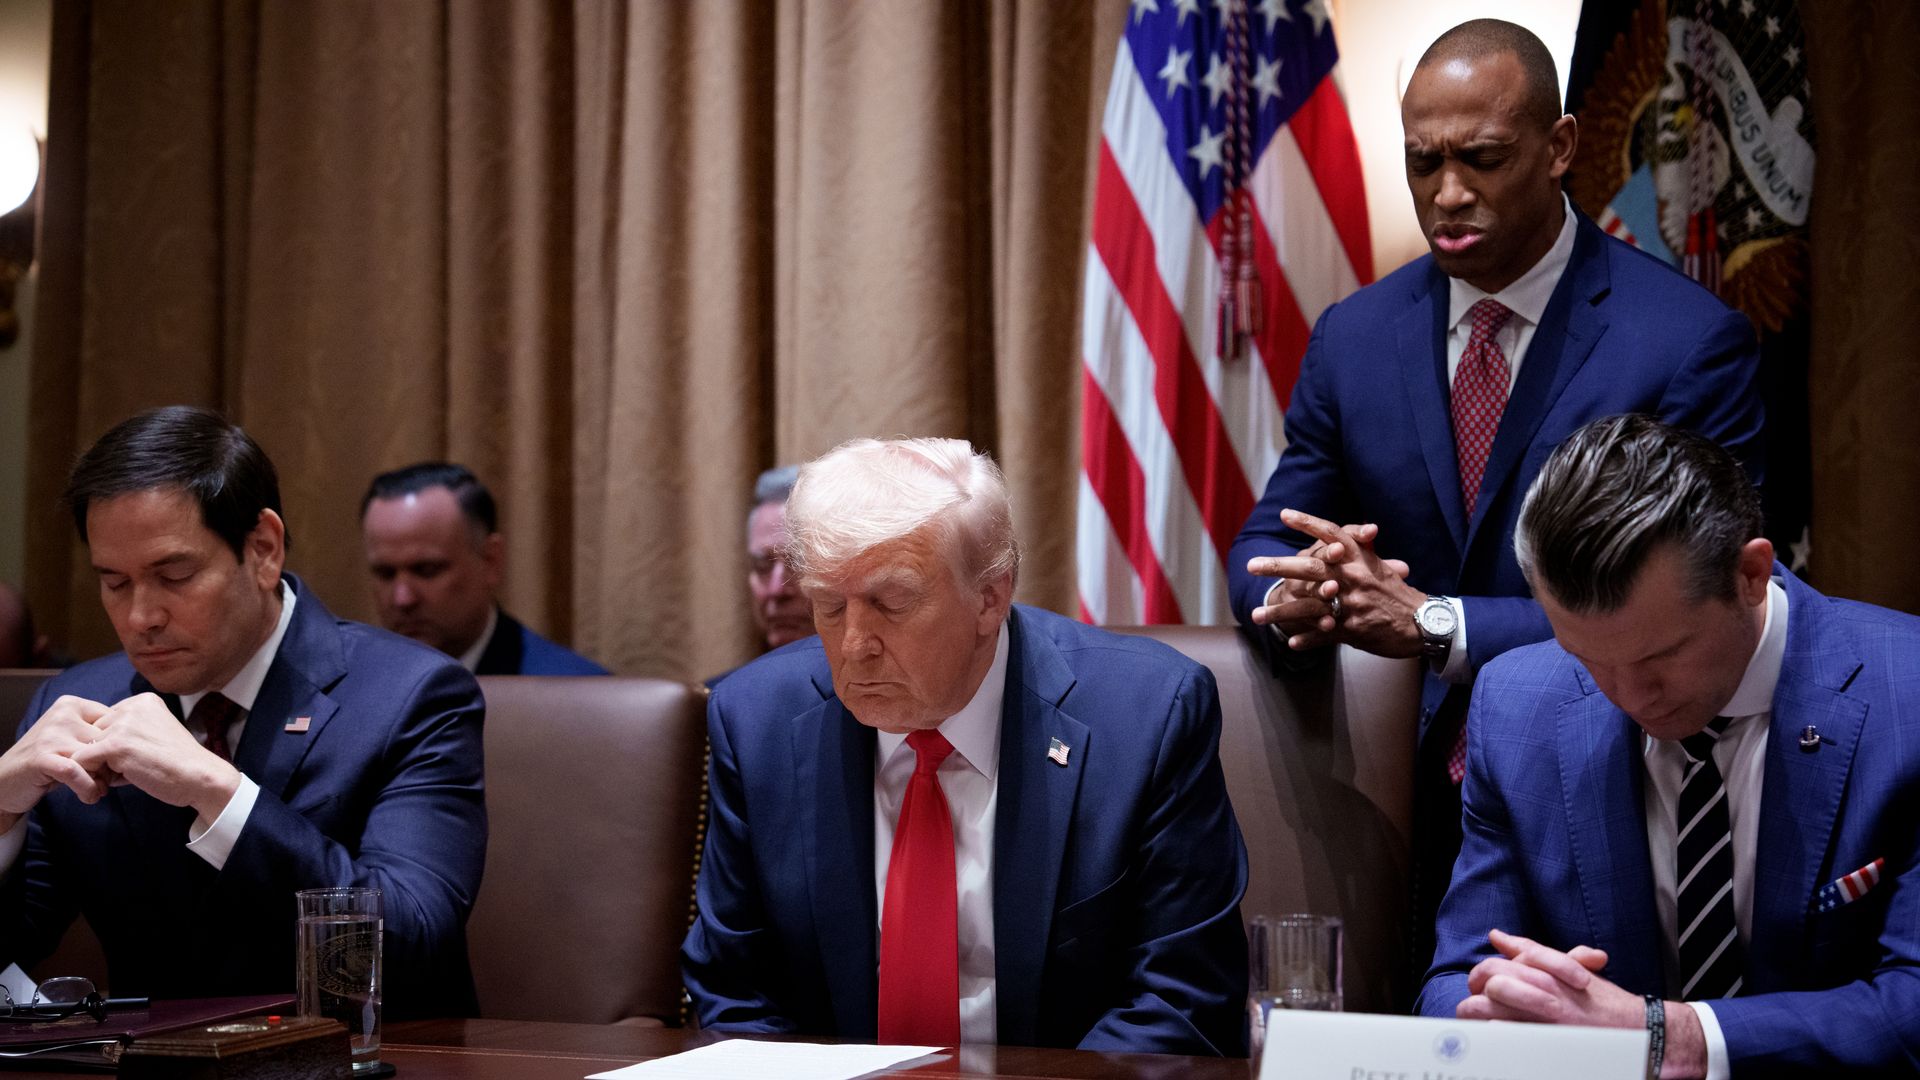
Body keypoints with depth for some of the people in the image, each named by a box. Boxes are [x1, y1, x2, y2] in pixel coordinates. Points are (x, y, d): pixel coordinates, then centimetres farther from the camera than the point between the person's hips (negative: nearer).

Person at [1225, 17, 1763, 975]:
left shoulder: (1692, 343, -5)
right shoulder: (1354, 337, 10)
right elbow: (1264, 544, 13)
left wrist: (1433, 624, -22)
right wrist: (1297, 597, -13)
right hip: (1412, 798, 3)